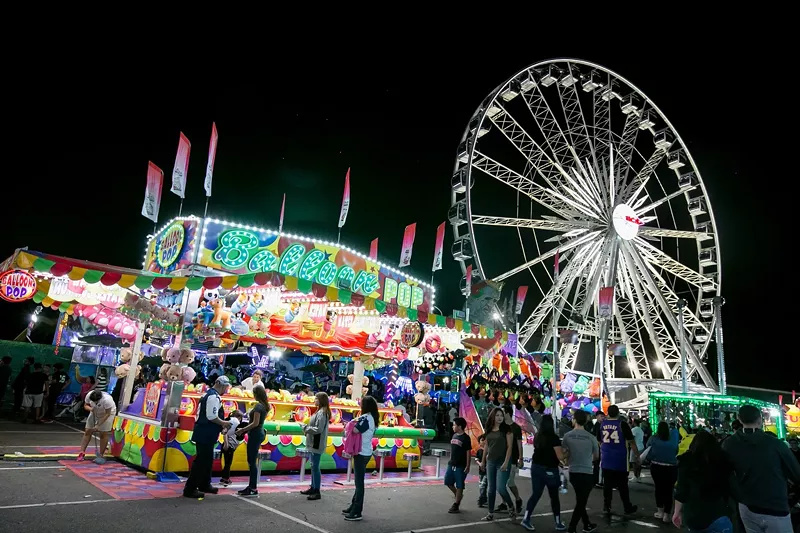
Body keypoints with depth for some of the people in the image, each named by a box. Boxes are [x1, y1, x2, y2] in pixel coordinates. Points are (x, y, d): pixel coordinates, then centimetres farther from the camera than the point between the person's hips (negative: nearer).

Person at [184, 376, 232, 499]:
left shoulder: (209, 394, 16)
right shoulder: (214, 396, -18)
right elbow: (212, 416, -25)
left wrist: (220, 424, 15)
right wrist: (223, 423, -10)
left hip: (204, 433, 11)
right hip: (205, 435, -11)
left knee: (207, 460, 19)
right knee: (201, 461, -4)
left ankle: (204, 485, 30)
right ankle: (190, 489, 2)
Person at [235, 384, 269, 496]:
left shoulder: (258, 405, -16)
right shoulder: (265, 406, 11)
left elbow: (255, 423, -19)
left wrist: (242, 430, -13)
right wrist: (244, 429, 15)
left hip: (255, 435, -9)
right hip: (259, 434, 9)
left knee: (252, 462, -3)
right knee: (252, 461, 14)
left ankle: (253, 489, 1)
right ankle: (251, 486, 19)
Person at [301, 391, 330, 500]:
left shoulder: (321, 413, -19)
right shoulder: (320, 412, 12)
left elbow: (318, 429, -23)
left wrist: (306, 428, -12)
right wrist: (307, 428, 3)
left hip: (317, 444, -10)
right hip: (314, 443, 10)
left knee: (315, 466, -5)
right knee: (313, 466, 17)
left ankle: (317, 491, 1)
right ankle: (313, 488, 27)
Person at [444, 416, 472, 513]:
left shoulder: (465, 438, -12)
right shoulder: (454, 436, 8)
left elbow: (468, 452, -12)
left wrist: (467, 466, -14)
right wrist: (450, 460, 15)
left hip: (461, 466, -7)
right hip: (451, 464, 7)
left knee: (459, 486, 2)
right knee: (448, 482, 11)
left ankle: (456, 505, 11)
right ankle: (458, 495, 31)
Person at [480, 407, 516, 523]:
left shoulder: (507, 429, -7)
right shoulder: (489, 430, 7)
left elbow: (509, 447, -11)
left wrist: (506, 462, -17)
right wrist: (483, 461, 16)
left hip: (502, 462, -5)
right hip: (491, 462, 5)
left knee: (500, 487, -11)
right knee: (491, 489, 9)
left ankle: (511, 508, 12)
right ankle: (491, 514, 17)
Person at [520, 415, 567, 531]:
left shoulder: (537, 436, 5)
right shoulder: (554, 438, -15)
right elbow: (560, 456, -15)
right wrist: (565, 451, 5)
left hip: (536, 467, 5)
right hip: (549, 469, -5)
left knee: (535, 494, 9)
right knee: (554, 496, 9)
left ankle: (526, 519, 4)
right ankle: (558, 523, 18)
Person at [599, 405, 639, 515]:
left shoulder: (602, 424, 1)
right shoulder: (622, 424, -11)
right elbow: (631, 442, -10)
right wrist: (637, 455, 1)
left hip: (606, 460, 3)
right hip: (620, 460, -3)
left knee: (607, 484, 9)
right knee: (622, 485, 9)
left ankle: (606, 507, 12)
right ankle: (628, 507, 19)